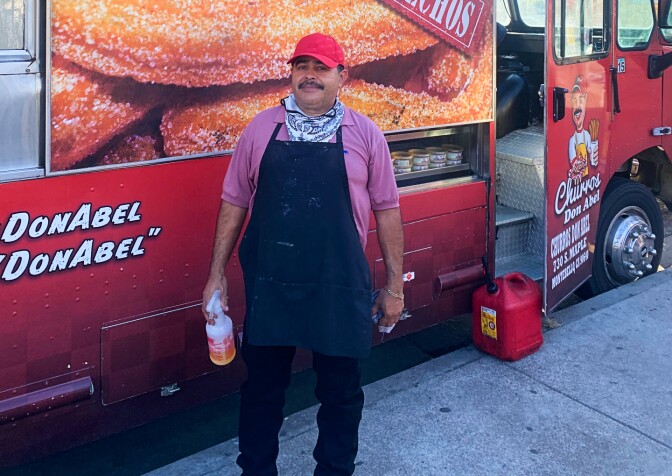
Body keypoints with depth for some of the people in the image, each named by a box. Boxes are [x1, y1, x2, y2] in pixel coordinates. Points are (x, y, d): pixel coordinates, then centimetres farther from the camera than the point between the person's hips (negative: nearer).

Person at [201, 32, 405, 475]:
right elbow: (234, 202, 7)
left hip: (341, 289, -1)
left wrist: (394, 285, 2)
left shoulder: (364, 134, 0)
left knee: (341, 392, 13)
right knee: (262, 387, 14)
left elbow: (386, 210, 3)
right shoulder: (261, 128, 3)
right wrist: (217, 274, 6)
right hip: (269, 285, 1)